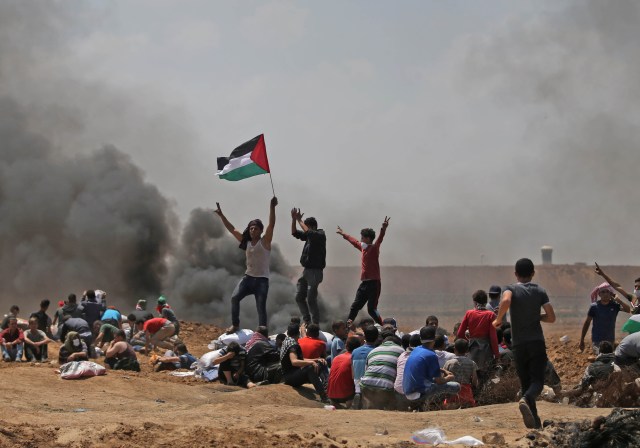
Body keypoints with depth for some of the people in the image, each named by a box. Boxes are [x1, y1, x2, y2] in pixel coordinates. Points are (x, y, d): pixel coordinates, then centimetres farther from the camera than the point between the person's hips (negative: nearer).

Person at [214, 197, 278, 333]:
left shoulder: (265, 242, -4)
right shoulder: (246, 242, 8)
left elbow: (271, 225, -17)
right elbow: (232, 229, 13)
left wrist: (272, 207, -27)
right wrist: (221, 215, 11)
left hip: (262, 280, -4)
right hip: (248, 277, 4)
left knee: (261, 307, -6)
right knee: (235, 297, -13)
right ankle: (235, 325, 1)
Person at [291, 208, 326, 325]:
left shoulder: (320, 236, -9)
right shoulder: (309, 236, 13)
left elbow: (308, 232, -27)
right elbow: (294, 233, 16)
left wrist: (299, 220, -18)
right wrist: (294, 219, 1)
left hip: (315, 271, -9)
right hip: (306, 271, 9)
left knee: (311, 300, -9)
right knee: (299, 297, 10)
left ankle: (315, 324, -4)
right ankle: (306, 321, 19)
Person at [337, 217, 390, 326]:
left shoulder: (374, 248, -9)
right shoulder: (363, 247, 14)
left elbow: (380, 239, -28)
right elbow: (353, 241, 32)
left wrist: (383, 229, -48)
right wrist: (343, 234, 47)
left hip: (373, 283, -8)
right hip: (364, 283, 8)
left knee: (371, 309, -12)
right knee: (355, 306, 13)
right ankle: (347, 326, 21)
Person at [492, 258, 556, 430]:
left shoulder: (511, 289, 0)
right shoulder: (540, 291, 5)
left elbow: (505, 301, -25)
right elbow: (551, 317, 0)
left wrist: (498, 320, -9)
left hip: (518, 344, 0)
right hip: (537, 343, 0)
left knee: (525, 383, 9)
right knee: (537, 381, -3)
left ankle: (534, 421, 6)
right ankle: (526, 400, -34)